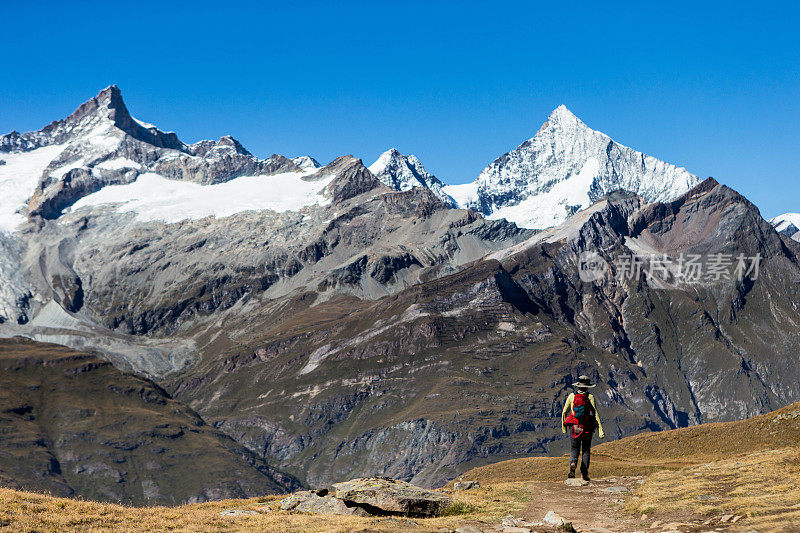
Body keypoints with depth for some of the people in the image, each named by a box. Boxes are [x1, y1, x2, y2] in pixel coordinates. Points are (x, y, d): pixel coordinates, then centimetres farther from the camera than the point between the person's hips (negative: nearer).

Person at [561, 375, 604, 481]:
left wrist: (563, 427, 18)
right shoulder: (590, 397, -4)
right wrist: (600, 430, -7)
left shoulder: (571, 396, 0)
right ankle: (584, 473, 9)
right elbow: (596, 414, -7)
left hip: (574, 427, 1)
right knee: (586, 451, 13)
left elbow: (564, 413, 5)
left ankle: (573, 463, -21)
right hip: (587, 429, 0)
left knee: (574, 449, 10)